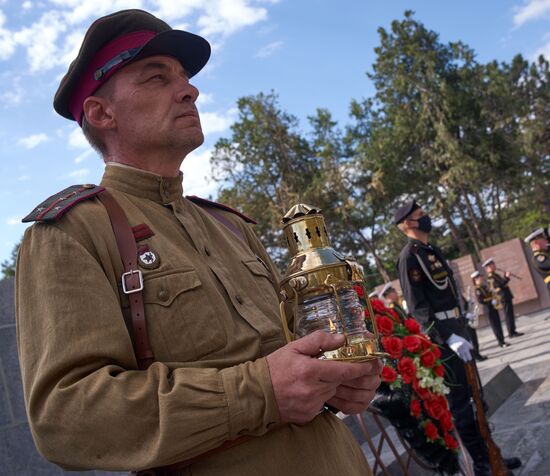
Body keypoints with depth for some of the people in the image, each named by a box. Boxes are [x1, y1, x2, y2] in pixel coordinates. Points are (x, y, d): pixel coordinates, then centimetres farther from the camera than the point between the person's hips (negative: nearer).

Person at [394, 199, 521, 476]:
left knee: (474, 392, 15)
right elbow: (417, 307, -20)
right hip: (440, 333, -9)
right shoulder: (409, 257, -14)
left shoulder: (432, 250, 16)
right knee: (460, 398, -2)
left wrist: (460, 330, 20)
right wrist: (448, 338, -26)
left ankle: (489, 451, 28)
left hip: (456, 327, 9)